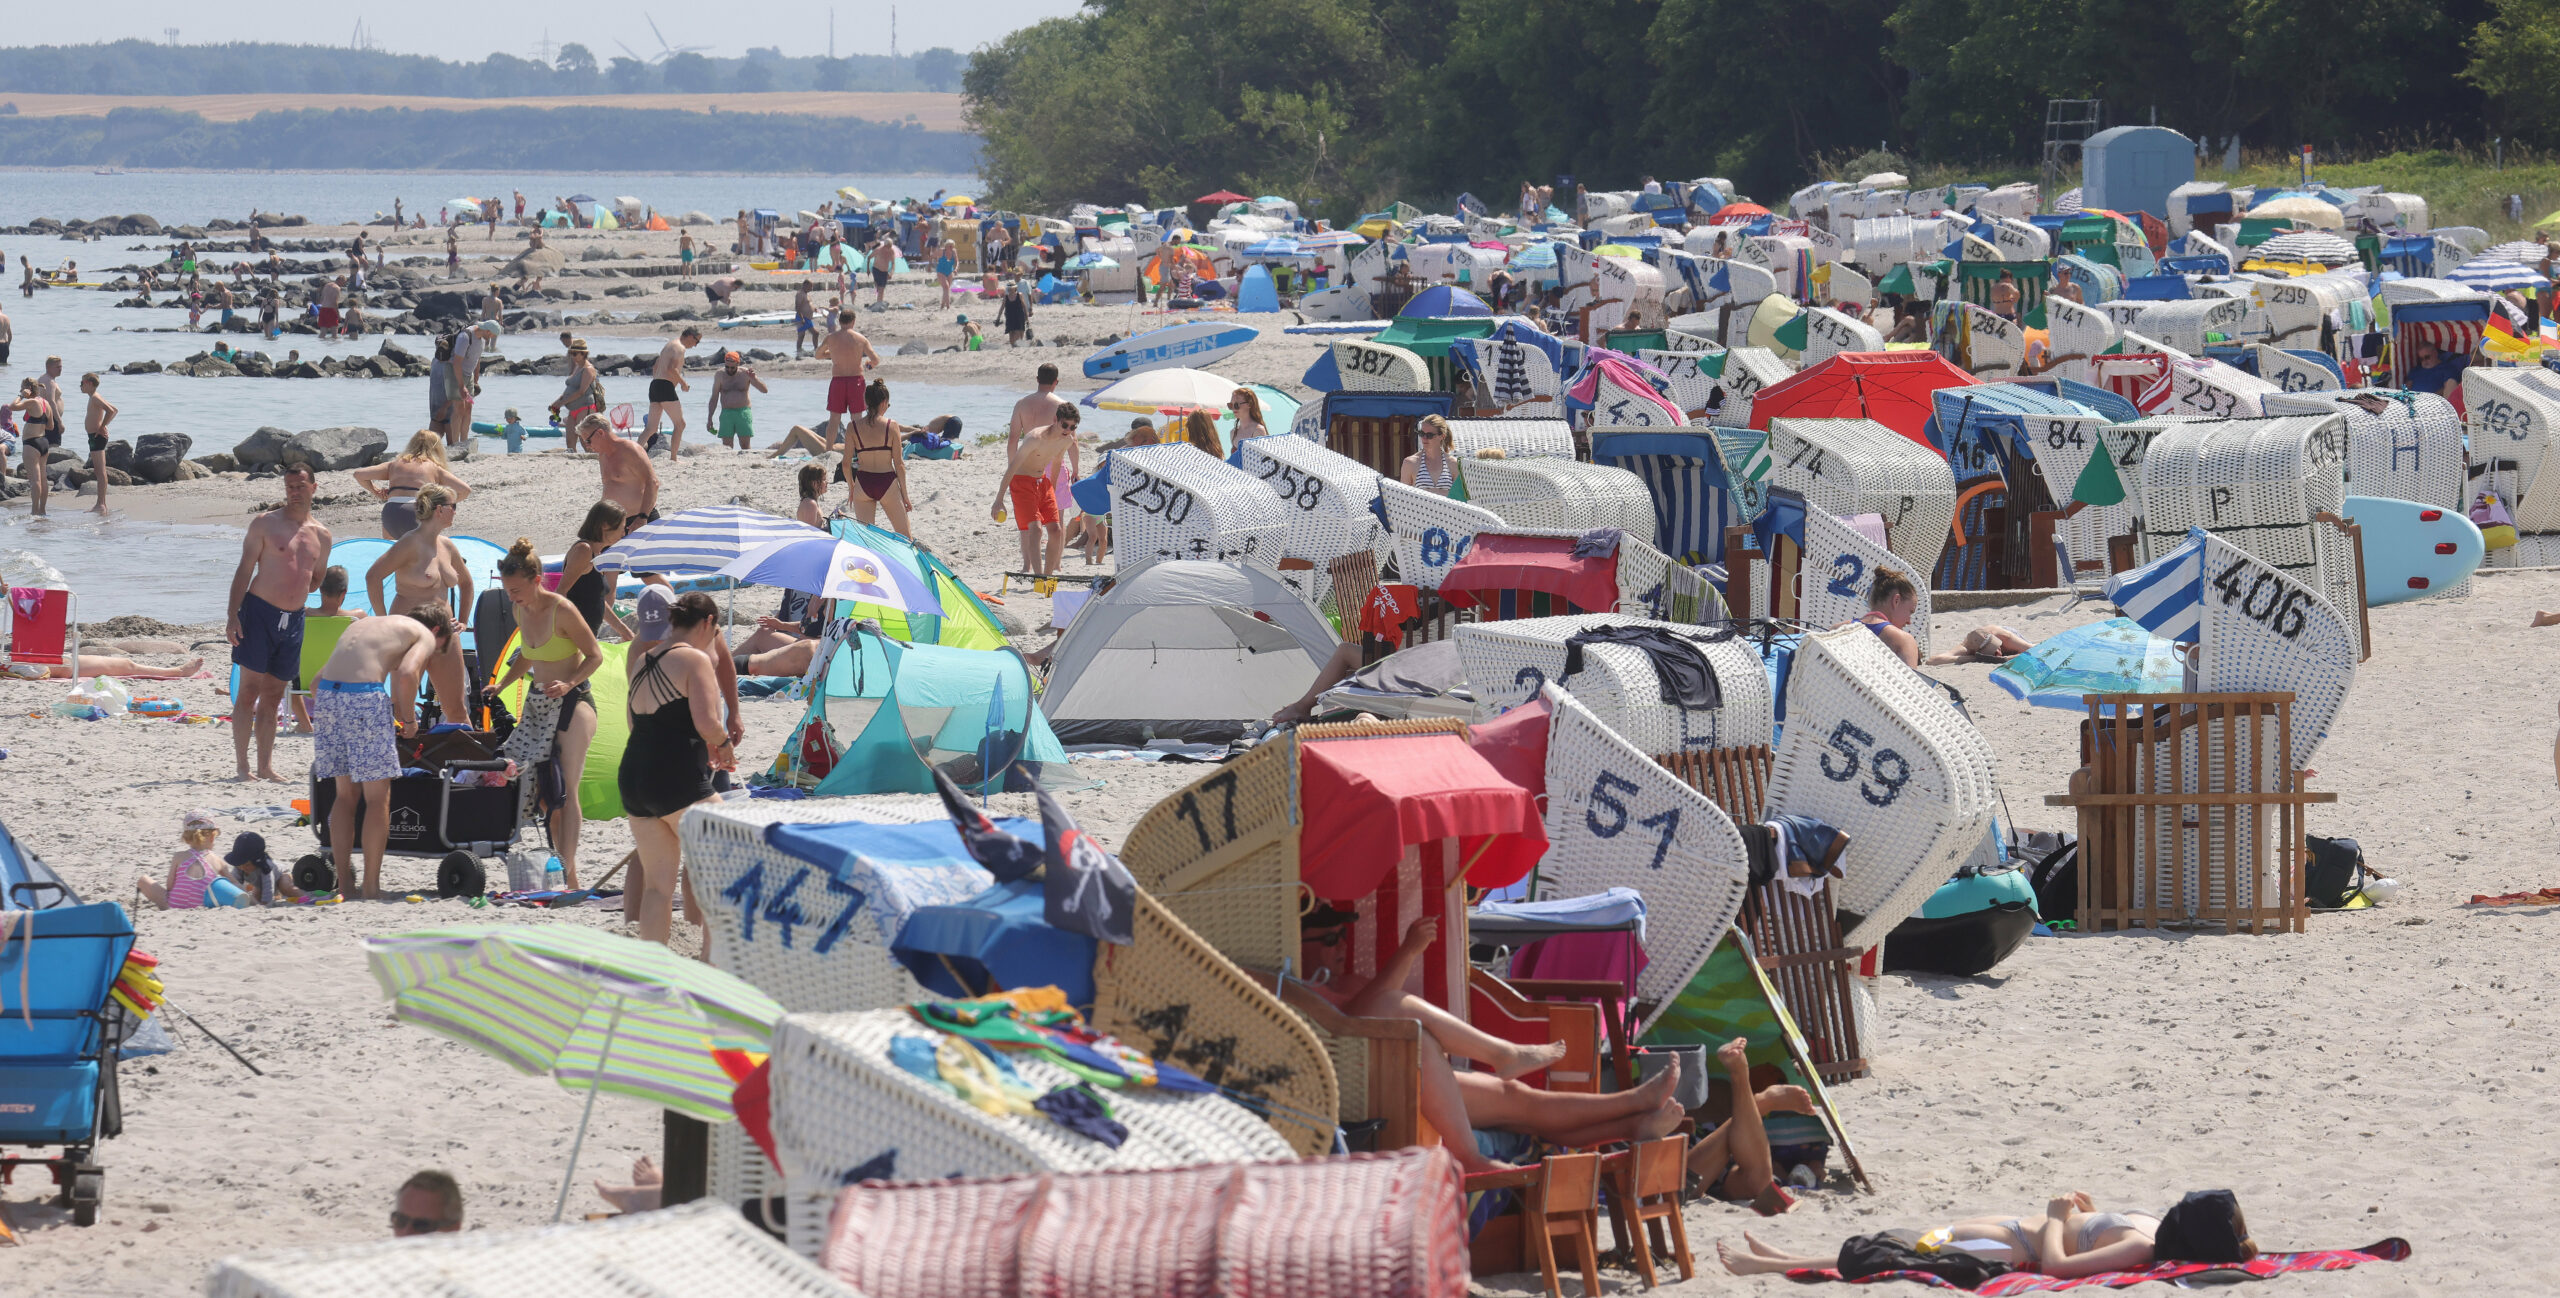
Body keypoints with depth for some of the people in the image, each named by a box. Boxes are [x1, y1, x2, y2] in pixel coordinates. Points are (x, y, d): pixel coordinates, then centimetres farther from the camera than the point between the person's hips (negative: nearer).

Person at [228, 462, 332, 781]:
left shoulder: (321, 536, 11)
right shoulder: (265, 524, -2)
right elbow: (245, 570, -5)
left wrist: (308, 587, 3)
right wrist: (233, 615, -12)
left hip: (293, 620, 5)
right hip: (259, 612, -5)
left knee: (273, 695, 9)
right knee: (250, 690, -6)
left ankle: (266, 765, 12)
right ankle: (242, 765, -6)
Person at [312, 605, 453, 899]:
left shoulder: (366, 624, 31)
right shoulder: (425, 635, 12)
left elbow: (316, 684, 27)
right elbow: (406, 674, -11)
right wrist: (409, 720, 3)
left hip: (325, 697, 6)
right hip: (364, 696, -6)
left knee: (346, 794, 17)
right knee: (378, 798, 6)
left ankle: (344, 883, 16)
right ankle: (371, 887, 6)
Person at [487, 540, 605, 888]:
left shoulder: (561, 610, -17)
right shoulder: (521, 612, 5)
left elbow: (595, 655, -11)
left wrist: (569, 683, -25)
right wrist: (500, 685, 10)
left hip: (572, 702, -8)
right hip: (538, 703, 8)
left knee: (565, 787, -12)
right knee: (542, 785, 3)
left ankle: (569, 871, -17)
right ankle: (563, 861, 9)